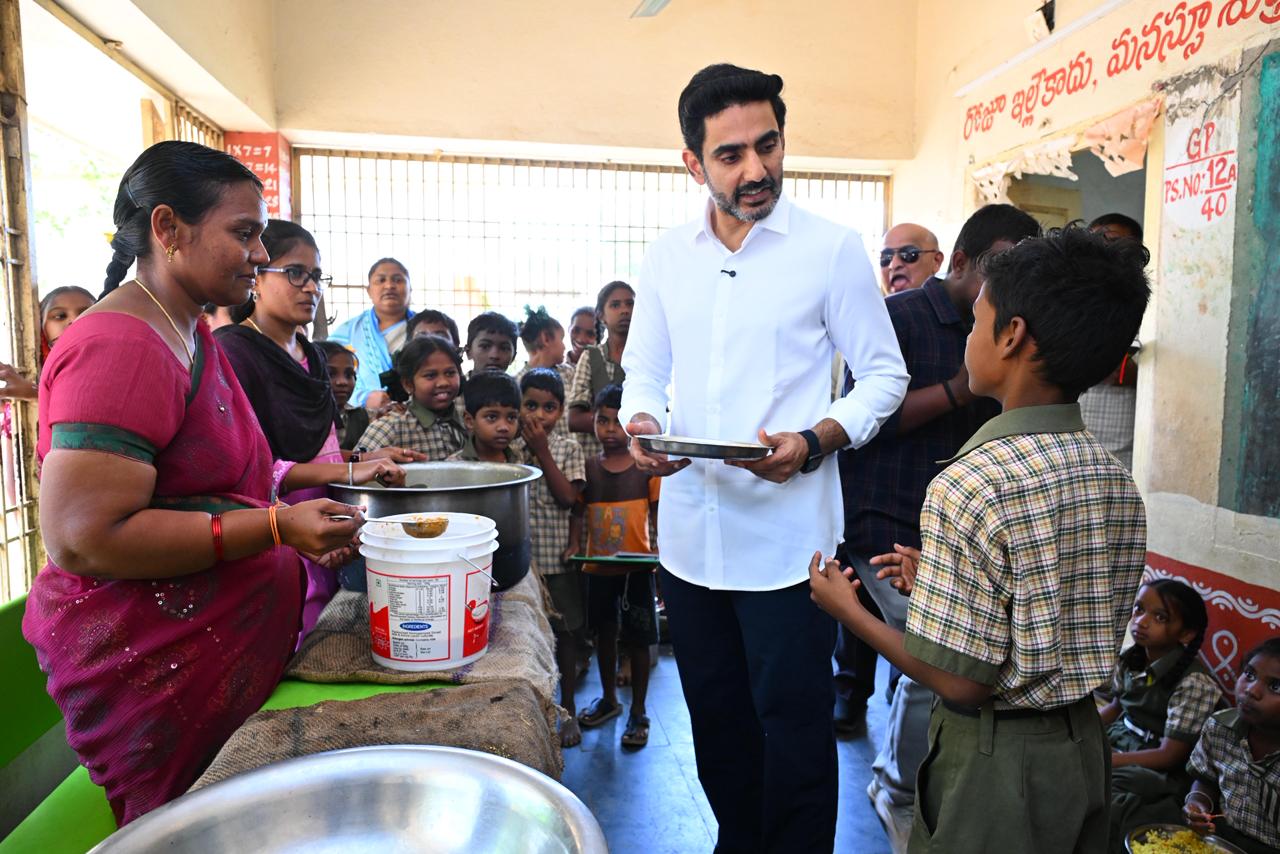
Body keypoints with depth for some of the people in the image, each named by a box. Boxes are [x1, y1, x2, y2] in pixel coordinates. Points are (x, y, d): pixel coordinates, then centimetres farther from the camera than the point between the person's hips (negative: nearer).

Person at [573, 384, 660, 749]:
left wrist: (657, 549, -17)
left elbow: (658, 516, -3)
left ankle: (638, 713, 22)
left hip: (637, 567, -3)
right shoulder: (588, 468, 1)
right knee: (604, 633, 18)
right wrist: (573, 547, -9)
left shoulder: (647, 468, -6)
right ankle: (609, 699, 38)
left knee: (636, 639, 5)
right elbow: (578, 514, 5)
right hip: (598, 566, 3)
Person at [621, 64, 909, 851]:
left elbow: (885, 375, -1)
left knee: (793, 723, 6)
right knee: (715, 718, 20)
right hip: (689, 533, 5)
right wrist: (643, 424, -9)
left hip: (787, 536, -4)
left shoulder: (832, 248, -4)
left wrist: (813, 443, -18)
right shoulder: (667, 257, 7)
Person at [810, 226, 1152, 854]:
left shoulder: (972, 488, -27)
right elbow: (1067, 622, 7)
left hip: (994, 761, -7)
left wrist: (848, 611, -10)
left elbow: (962, 681, -24)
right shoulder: (1119, 482, -2)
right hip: (1084, 748, 7)